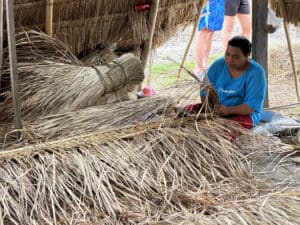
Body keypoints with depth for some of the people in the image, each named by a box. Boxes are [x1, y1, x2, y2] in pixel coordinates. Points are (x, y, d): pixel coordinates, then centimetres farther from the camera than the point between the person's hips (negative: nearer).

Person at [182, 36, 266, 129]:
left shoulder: (256, 73, -12)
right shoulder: (218, 65, 1)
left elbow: (252, 106, -19)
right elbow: (205, 91, 0)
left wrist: (228, 110, -34)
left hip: (242, 113, -5)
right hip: (215, 108, 5)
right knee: (187, 110, -16)